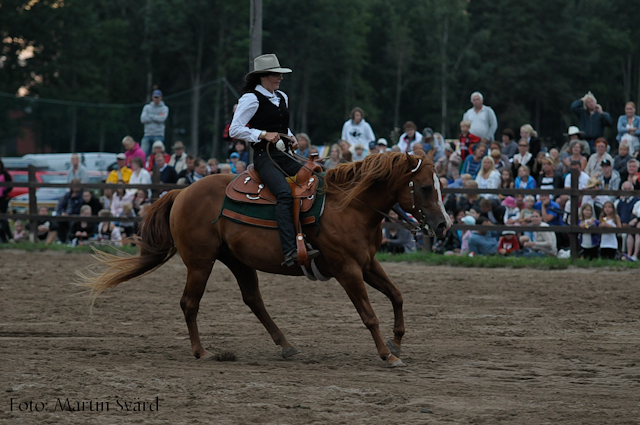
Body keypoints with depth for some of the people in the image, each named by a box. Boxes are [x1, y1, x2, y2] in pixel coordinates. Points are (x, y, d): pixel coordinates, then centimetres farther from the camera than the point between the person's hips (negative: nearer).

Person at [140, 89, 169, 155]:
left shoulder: (164, 108, 6)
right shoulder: (147, 107, 14)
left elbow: (162, 119, -12)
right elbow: (143, 119, -1)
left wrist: (150, 116, -2)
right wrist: (157, 117, -4)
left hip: (158, 135, -3)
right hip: (147, 135, 3)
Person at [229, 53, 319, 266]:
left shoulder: (282, 97, 19)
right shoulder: (251, 99, -4)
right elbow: (235, 129, -9)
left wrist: (291, 138, 11)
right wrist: (264, 134, -15)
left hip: (284, 155, 8)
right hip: (264, 157, -8)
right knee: (285, 194, -31)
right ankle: (289, 251, -40)